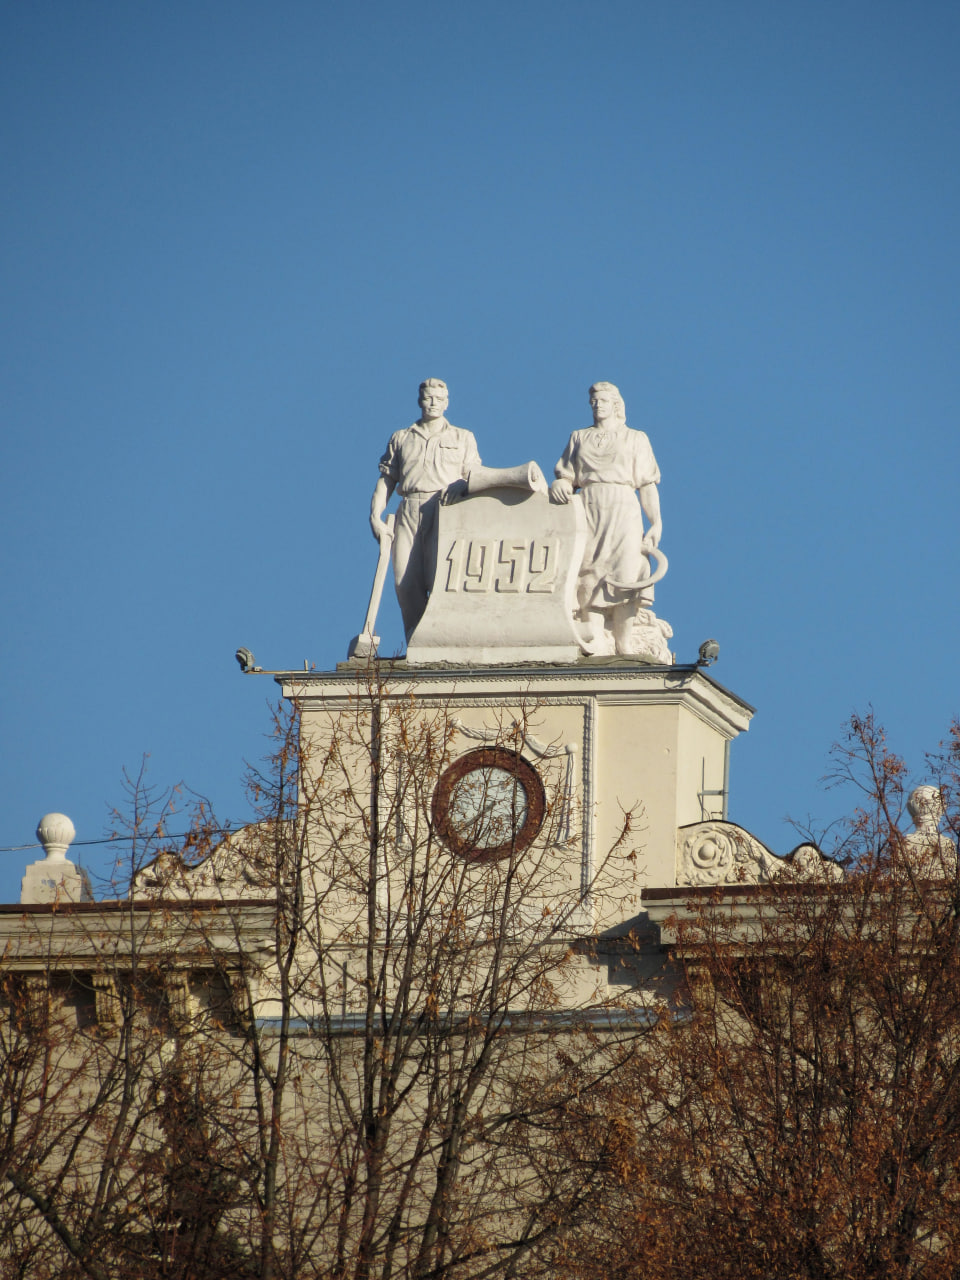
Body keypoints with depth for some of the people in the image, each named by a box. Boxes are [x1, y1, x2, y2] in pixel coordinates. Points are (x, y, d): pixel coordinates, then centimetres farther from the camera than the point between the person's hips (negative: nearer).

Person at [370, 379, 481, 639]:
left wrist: (461, 484, -11)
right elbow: (386, 480, 17)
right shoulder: (401, 439, 23)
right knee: (405, 583, -10)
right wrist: (375, 517, 3)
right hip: (409, 512, 2)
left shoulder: (463, 438, 21)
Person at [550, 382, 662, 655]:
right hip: (588, 509, 2)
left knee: (622, 579, -13)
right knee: (589, 578, -13)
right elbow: (568, 476, 16)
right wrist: (559, 484, -9)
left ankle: (624, 647, -16)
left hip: (623, 511, -2)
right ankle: (594, 643, -20)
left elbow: (647, 486, 10)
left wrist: (656, 522, -2)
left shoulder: (635, 439, 17)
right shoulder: (579, 438, 23)